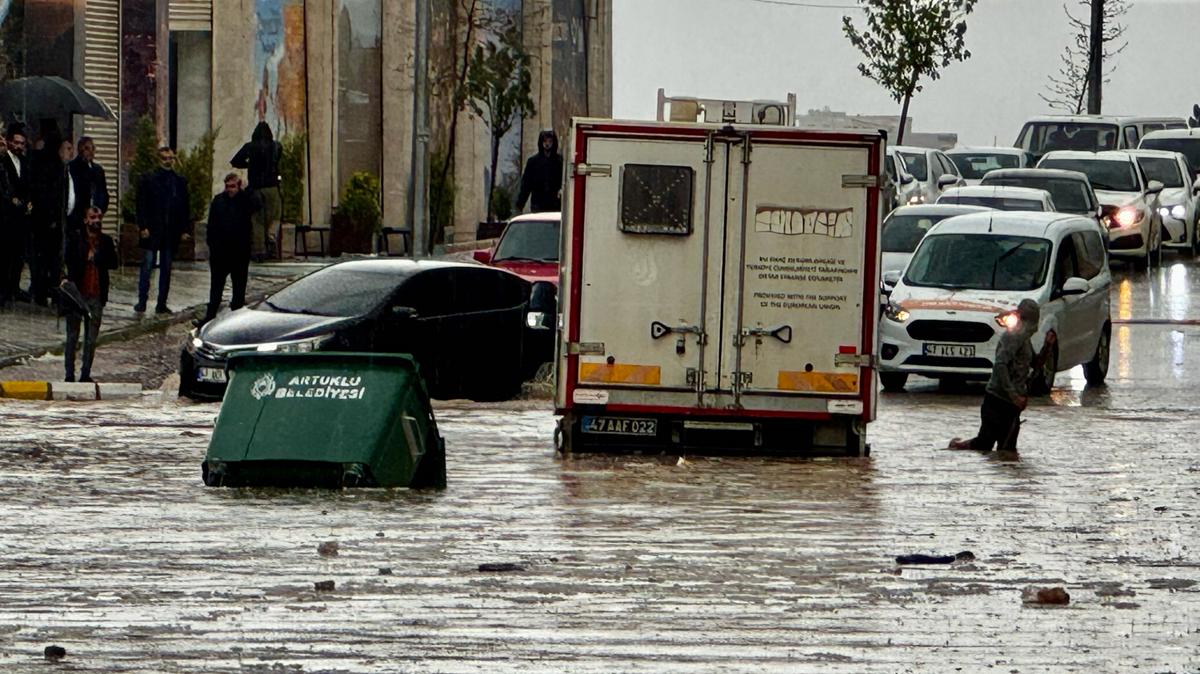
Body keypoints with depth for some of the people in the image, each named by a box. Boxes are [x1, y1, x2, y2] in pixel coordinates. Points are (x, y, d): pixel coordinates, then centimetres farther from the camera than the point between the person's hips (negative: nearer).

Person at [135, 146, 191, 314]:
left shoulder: (180, 182, 10)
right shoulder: (148, 180, 2)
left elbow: (185, 208, 12)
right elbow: (142, 205, -1)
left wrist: (185, 229, 4)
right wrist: (143, 226, -10)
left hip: (171, 233, 3)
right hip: (152, 231, -3)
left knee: (166, 269, 6)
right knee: (147, 267, -3)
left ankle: (162, 304, 10)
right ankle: (142, 302, 1)